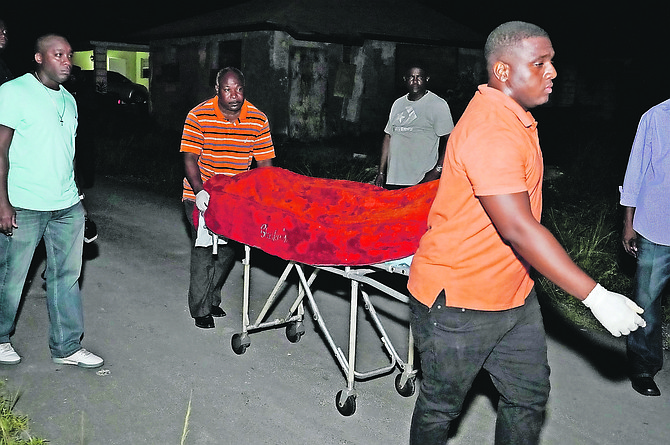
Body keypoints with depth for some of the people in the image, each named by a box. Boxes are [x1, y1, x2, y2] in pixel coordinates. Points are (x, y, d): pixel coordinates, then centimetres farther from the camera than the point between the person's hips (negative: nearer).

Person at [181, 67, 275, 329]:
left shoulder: (258, 120, -6)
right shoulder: (198, 116, -12)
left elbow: (264, 162, -4)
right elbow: (190, 159, -15)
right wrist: (200, 191, -30)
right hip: (202, 195, -3)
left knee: (228, 250, 8)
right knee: (204, 250, -4)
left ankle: (212, 299, 29)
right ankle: (200, 309, 11)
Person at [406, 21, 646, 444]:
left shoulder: (513, 119, 8)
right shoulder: (489, 133, -26)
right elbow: (519, 229, -32)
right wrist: (595, 296, -30)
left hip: (513, 292, 10)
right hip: (458, 300, -10)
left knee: (529, 396, 17)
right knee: (442, 404, 11)